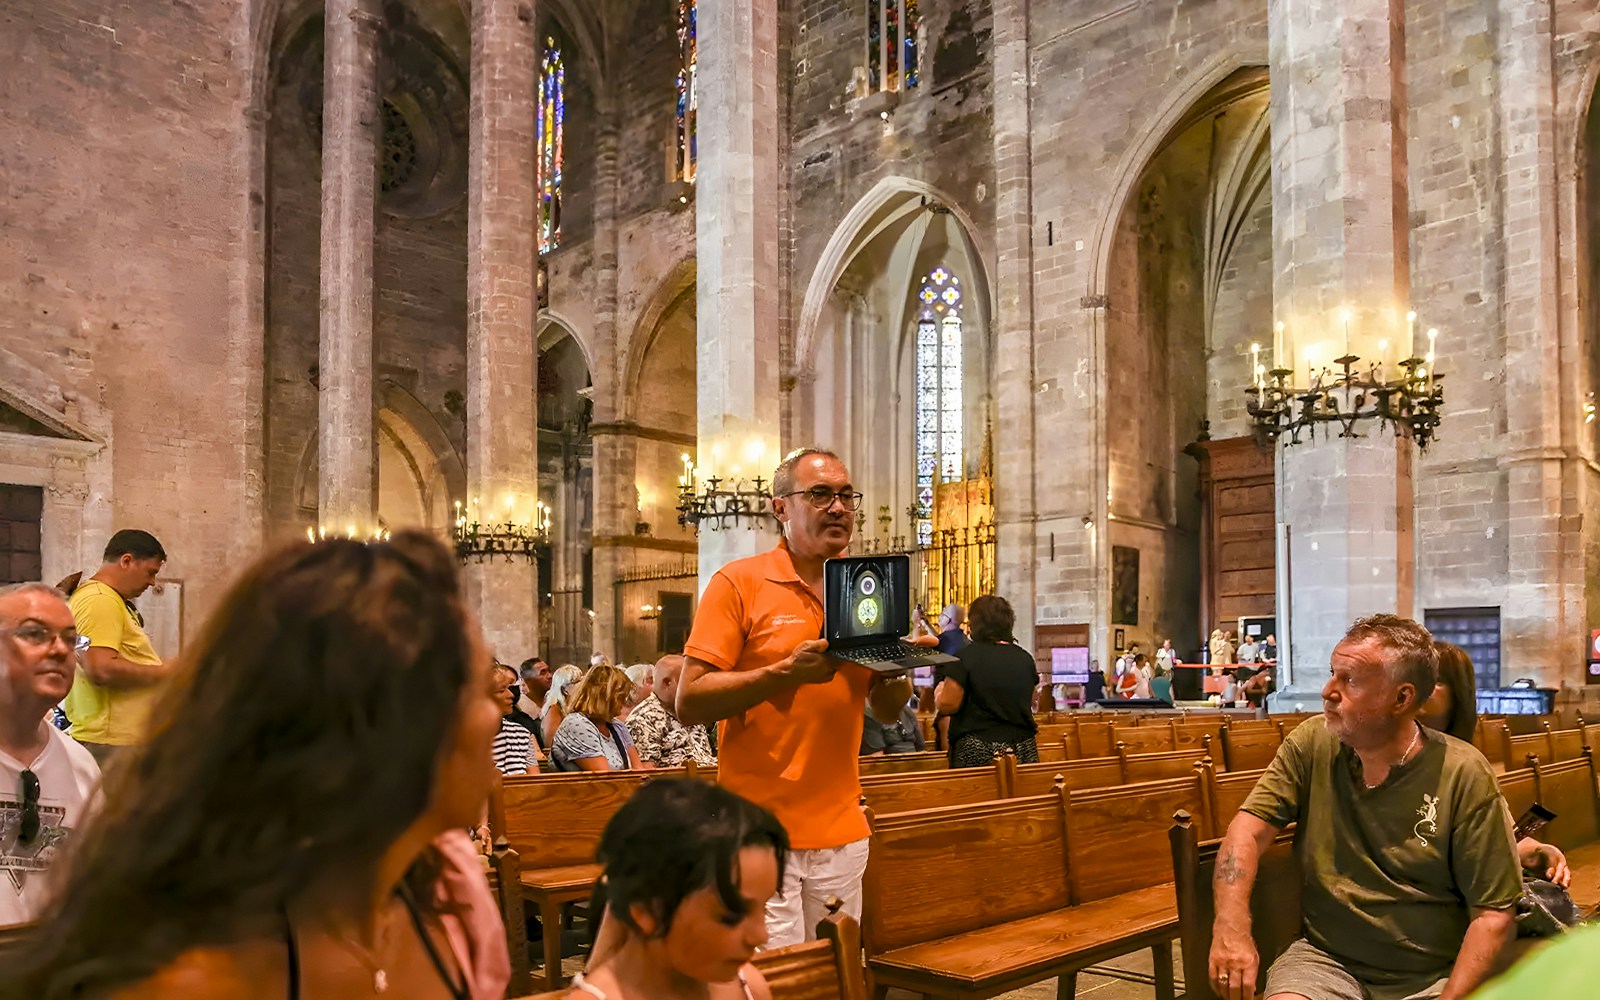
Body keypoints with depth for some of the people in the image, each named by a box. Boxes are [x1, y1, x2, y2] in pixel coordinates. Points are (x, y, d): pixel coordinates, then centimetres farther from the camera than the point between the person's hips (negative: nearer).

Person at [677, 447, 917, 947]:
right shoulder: (739, 582, -5)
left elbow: (887, 712, 16)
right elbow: (689, 702, -11)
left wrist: (894, 671, -6)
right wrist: (786, 673, -20)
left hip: (842, 831, 5)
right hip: (758, 829, -5)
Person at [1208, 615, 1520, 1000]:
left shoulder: (1464, 775, -10)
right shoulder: (1312, 744, -2)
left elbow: (1492, 912, -8)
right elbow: (1250, 827, -7)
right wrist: (1231, 925, -23)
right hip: (1326, 960, 0)